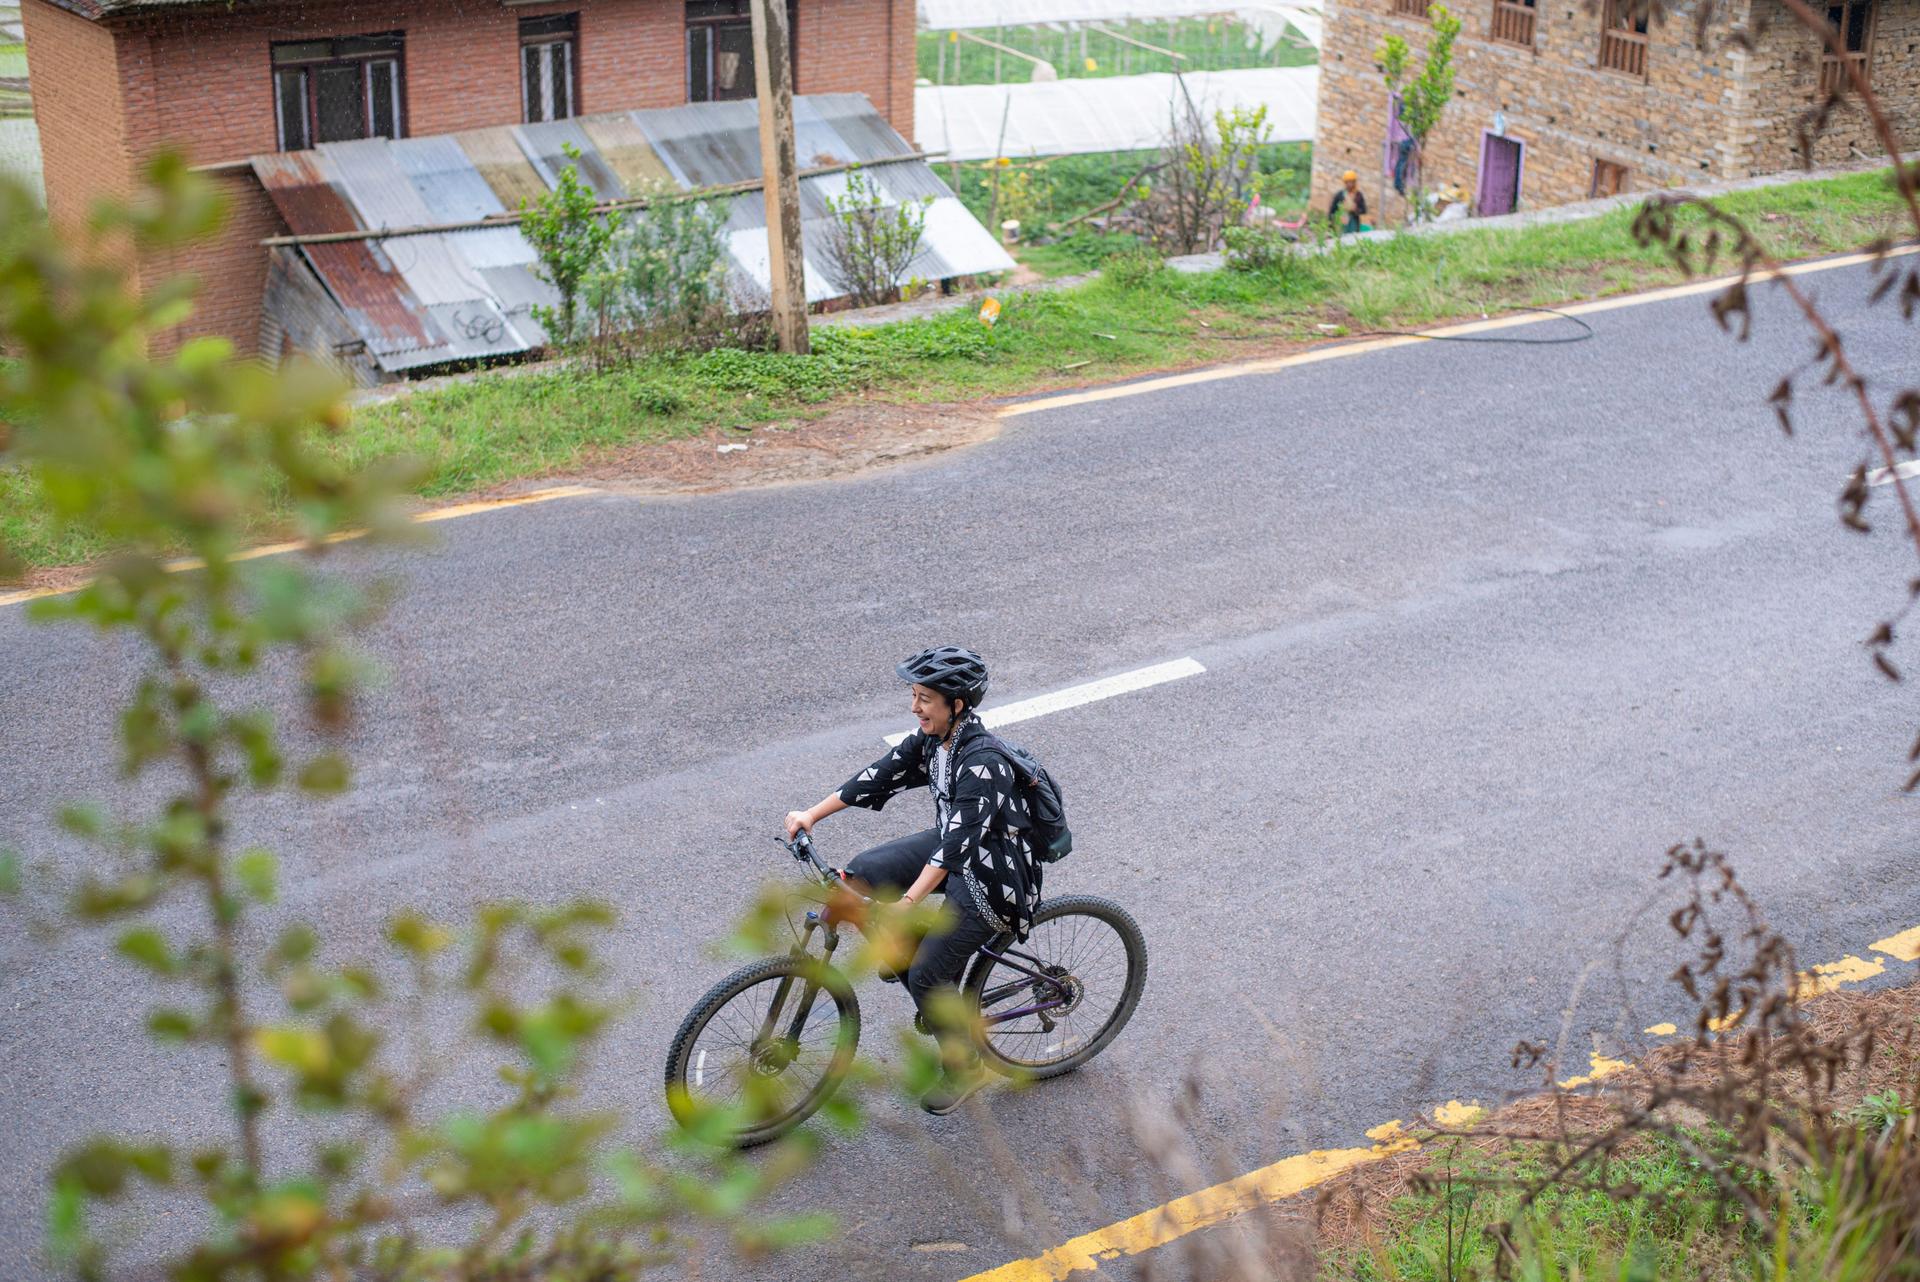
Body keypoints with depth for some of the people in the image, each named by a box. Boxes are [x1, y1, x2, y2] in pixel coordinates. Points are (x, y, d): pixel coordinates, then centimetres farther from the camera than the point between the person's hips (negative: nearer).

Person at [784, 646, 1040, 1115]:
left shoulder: (983, 763, -30)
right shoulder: (933, 737, -4)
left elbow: (958, 844, -36)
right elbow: (882, 775, 0)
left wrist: (906, 906, -42)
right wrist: (812, 815, -5)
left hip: (991, 876, -9)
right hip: (950, 846, 9)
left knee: (928, 974, -10)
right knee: (861, 873, -6)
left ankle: (965, 1068, 16)